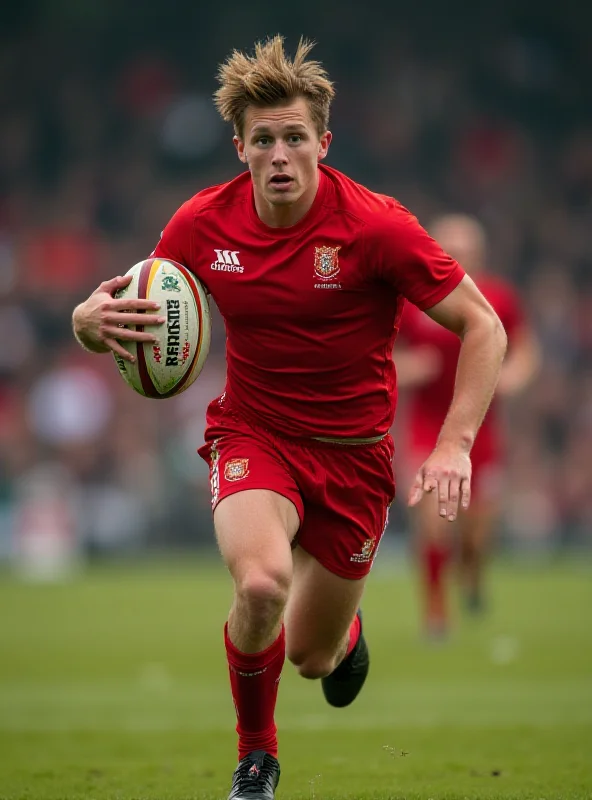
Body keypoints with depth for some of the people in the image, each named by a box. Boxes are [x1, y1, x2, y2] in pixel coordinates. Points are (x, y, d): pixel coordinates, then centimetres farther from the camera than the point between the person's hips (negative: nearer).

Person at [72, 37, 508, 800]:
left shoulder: (374, 225, -18)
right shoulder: (202, 223, -10)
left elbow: (482, 326, -13)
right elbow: (139, 314, 3)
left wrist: (454, 443, -24)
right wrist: (93, 319, -23)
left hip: (352, 450, 0)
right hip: (254, 435, 0)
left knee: (313, 658, 8)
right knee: (261, 581, -32)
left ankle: (344, 628, 50)